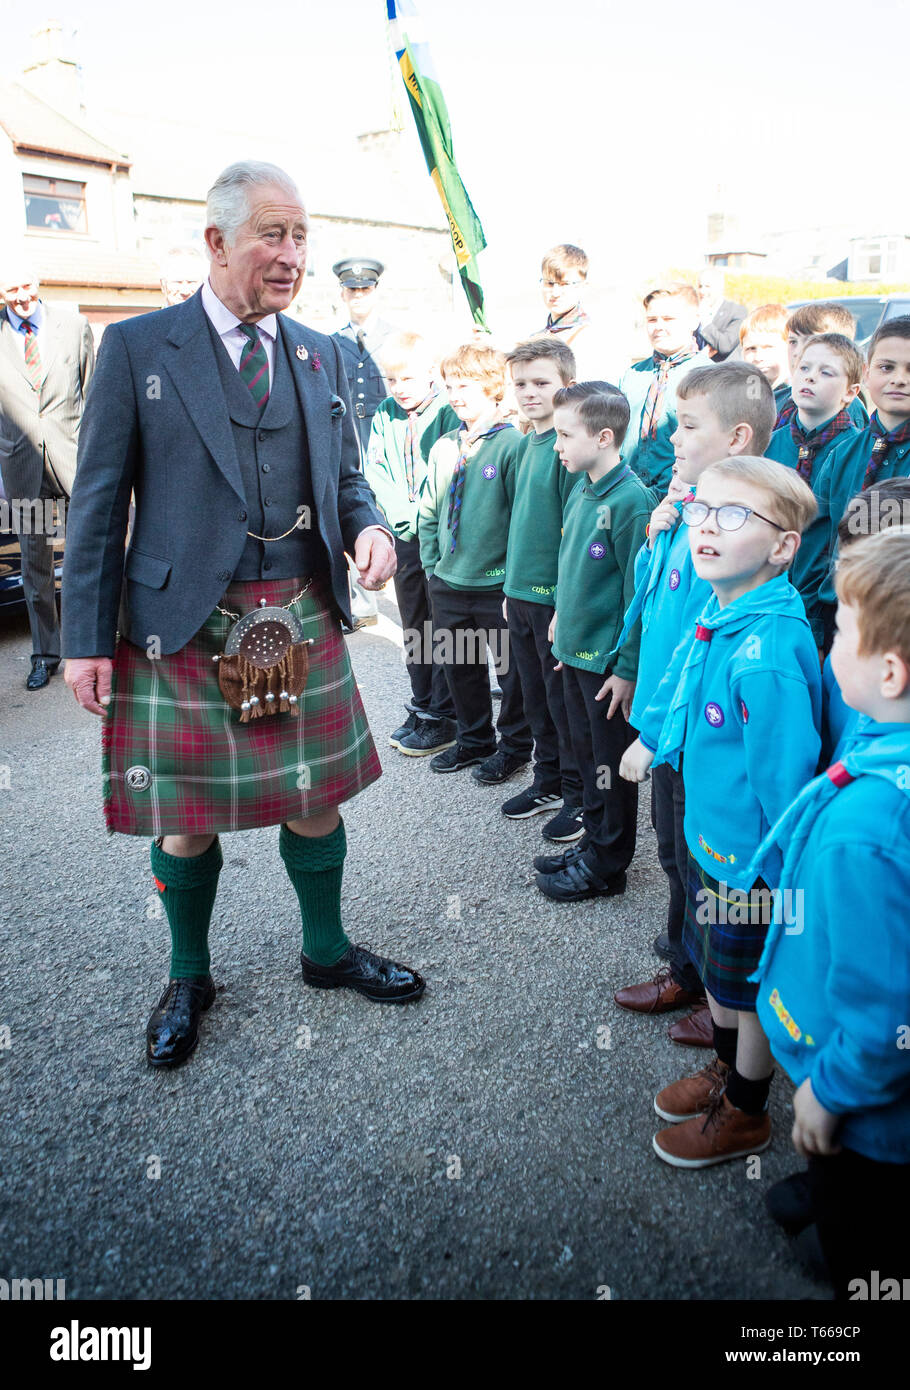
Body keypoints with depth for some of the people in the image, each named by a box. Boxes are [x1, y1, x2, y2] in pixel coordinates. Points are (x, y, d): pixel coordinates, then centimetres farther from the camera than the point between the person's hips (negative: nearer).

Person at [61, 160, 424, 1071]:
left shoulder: (321, 356, 10)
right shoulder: (136, 348, -2)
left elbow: (344, 475, 17)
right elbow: (99, 502, -3)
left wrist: (369, 526, -7)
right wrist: (87, 638, -6)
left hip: (303, 620, 4)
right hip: (182, 623, -3)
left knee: (315, 796, 13)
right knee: (185, 819, 8)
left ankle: (327, 952, 36)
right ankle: (188, 978, 33)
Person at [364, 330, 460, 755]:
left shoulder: (449, 414, -10)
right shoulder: (385, 416, 7)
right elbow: (375, 472, 5)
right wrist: (402, 514, -8)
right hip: (403, 534, 6)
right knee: (413, 627, 13)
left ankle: (443, 718, 9)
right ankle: (420, 708, 25)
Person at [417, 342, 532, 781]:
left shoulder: (513, 444, -11)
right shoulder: (443, 448, 7)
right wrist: (432, 566, 9)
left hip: (497, 583, -6)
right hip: (448, 582, 6)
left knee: (510, 667, 8)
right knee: (458, 665, 17)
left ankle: (513, 746, 27)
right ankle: (473, 740, 35)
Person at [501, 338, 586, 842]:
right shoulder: (529, 442, 11)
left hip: (556, 596, -8)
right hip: (522, 593, 8)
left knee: (564, 699, 3)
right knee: (536, 696, 17)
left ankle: (579, 794, 18)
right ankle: (548, 781, 32)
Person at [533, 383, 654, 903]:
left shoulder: (630, 500, -20)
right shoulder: (581, 490, 6)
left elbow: (639, 592, -19)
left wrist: (628, 668, -18)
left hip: (609, 660, -8)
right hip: (576, 650, 8)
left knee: (611, 763, 7)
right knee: (588, 754, 20)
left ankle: (607, 865, 22)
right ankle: (594, 842, 36)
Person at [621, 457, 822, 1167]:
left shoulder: (768, 655, -32)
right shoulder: (719, 615, -4)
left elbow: (784, 777, -26)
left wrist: (779, 878, -18)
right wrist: (652, 738, 27)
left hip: (752, 856, -8)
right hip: (712, 836, 8)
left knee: (750, 987, 14)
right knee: (714, 965, 26)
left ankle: (746, 1114, 38)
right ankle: (726, 1071, 51)